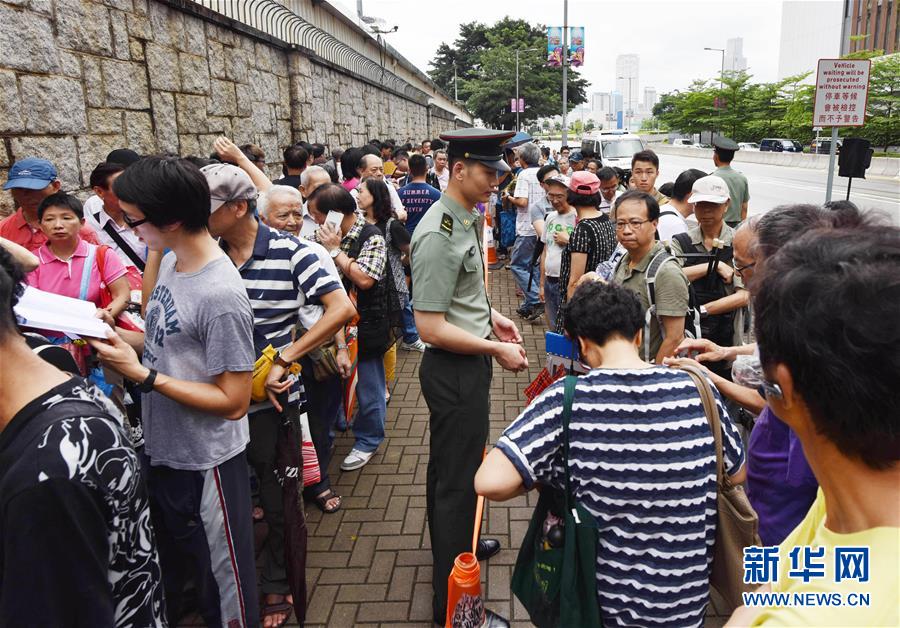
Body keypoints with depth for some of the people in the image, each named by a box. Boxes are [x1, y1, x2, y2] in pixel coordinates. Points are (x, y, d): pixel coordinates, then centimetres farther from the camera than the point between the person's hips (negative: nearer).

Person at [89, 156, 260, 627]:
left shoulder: (221, 296, -28)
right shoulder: (170, 261, -1)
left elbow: (233, 401, -24)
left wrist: (142, 375, -24)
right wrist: (120, 336, -4)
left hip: (203, 465, -9)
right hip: (158, 448, 9)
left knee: (222, 587, 13)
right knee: (162, 571, 30)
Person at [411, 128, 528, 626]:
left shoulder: (464, 219, 7)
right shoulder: (439, 236, -24)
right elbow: (430, 327, -26)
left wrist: (491, 316, 10)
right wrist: (497, 349, -21)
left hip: (467, 365, 10)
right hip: (454, 369, -10)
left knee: (450, 467, 26)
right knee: (458, 480, 2)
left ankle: (457, 544, 48)